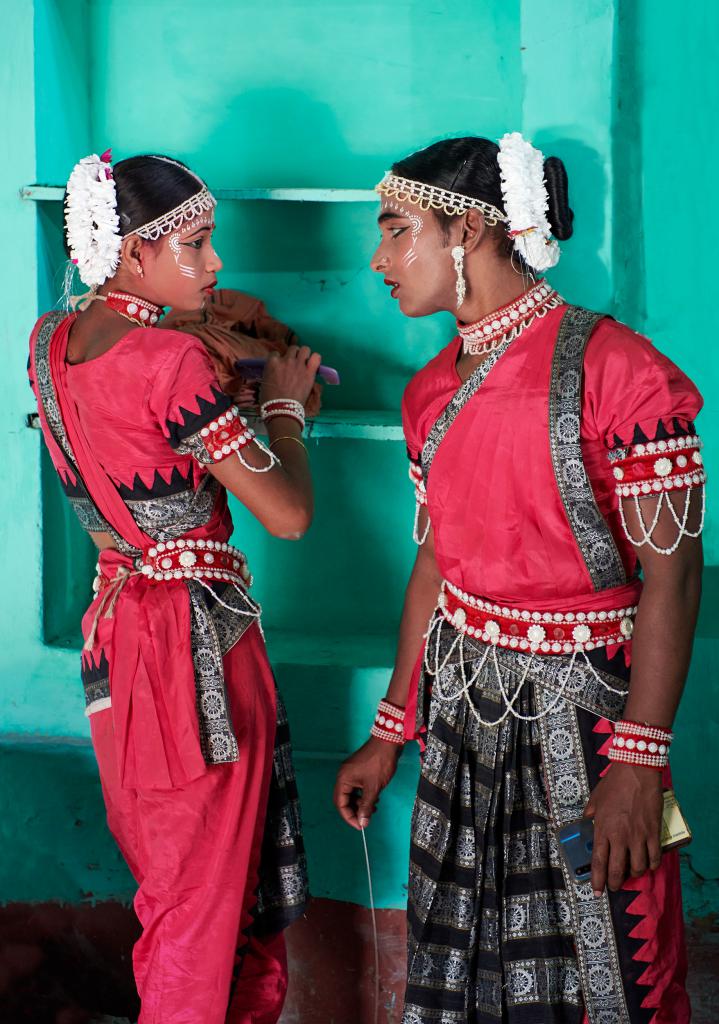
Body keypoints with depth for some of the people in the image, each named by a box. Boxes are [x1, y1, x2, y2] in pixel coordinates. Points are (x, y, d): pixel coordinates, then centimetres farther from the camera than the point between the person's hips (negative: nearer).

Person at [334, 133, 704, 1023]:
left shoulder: (613, 368, -16)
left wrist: (638, 766, -22)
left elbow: (670, 574, -17)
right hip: (463, 698, 7)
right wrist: (390, 735, 16)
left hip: (582, 705, -6)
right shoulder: (432, 392, 8)